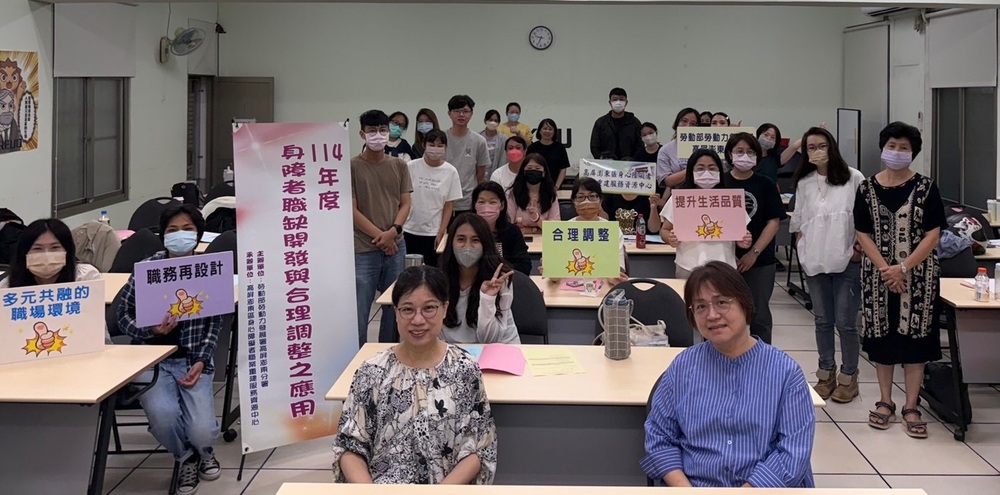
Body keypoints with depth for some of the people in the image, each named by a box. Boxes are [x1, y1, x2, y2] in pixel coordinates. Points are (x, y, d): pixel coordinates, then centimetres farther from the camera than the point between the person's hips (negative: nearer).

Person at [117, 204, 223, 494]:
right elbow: (124, 315, 1)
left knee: (202, 432, -19)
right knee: (164, 415, -29)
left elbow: (215, 323, 2)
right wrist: (151, 330, -18)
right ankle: (186, 457, 8)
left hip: (193, 360, 0)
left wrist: (201, 361, -11)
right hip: (152, 359, 0)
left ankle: (204, 452, 24)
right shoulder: (146, 269, -4)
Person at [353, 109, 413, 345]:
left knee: (394, 308, 11)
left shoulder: (399, 166, 8)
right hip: (363, 250, -4)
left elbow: (405, 203, 7)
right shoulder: (352, 166, -3)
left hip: (396, 247, 4)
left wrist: (393, 231, -11)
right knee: (359, 312, -2)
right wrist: (380, 236, -11)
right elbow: (352, 210, -6)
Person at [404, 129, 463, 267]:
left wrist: (441, 233, -5)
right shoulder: (411, 167, -5)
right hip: (409, 230, 0)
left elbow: (449, 206, 0)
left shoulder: (450, 172, -4)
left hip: (434, 232, 0)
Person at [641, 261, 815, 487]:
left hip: (768, 487, -1)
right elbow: (659, 437, 6)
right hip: (695, 485, 1)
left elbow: (793, 451, -4)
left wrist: (748, 488, -14)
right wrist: (684, 488, -9)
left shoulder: (785, 371, 1)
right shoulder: (683, 366, 7)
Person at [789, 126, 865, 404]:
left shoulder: (853, 178, -6)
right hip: (815, 263, 4)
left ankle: (848, 377, 15)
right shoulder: (804, 183, 7)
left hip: (847, 262, -4)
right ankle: (826, 375, 24)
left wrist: (860, 248, -9)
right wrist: (802, 251, 4)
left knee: (845, 322, 0)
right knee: (822, 321, 12)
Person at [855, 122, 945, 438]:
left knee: (914, 336, 1)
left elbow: (932, 234, -6)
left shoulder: (925, 188, -2)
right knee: (881, 335, 6)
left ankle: (911, 406, 9)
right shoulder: (867, 189, 2)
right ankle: (885, 401, 18)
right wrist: (885, 269, -12)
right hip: (878, 274, 1)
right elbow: (863, 234, 0)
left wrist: (904, 268, -14)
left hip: (917, 275, -1)